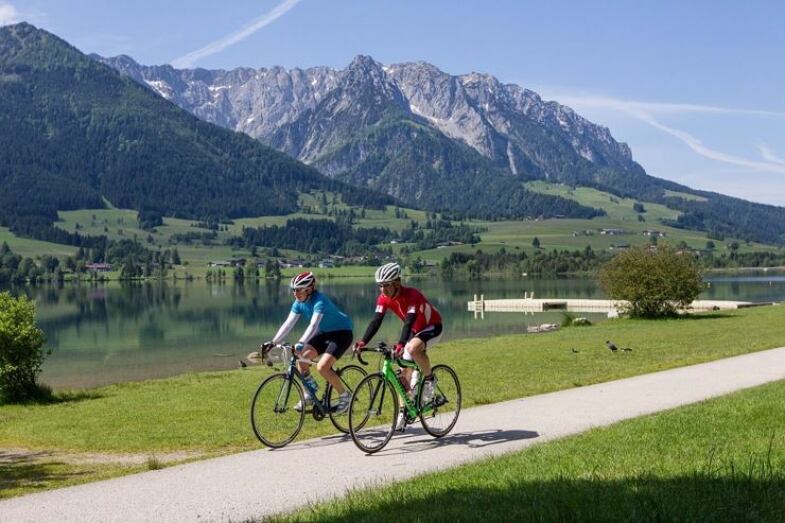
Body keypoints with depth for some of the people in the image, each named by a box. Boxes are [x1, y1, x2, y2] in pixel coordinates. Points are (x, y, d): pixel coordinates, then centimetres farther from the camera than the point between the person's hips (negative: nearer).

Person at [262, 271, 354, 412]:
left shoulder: (319, 301, -29)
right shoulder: (299, 303, -6)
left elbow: (313, 325, -41)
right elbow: (288, 324, -9)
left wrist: (301, 343, -54)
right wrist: (273, 342, -19)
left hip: (342, 332, -8)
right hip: (324, 332, 8)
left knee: (322, 366, -22)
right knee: (301, 358, -10)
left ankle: (345, 396, -3)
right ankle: (310, 394, 8)